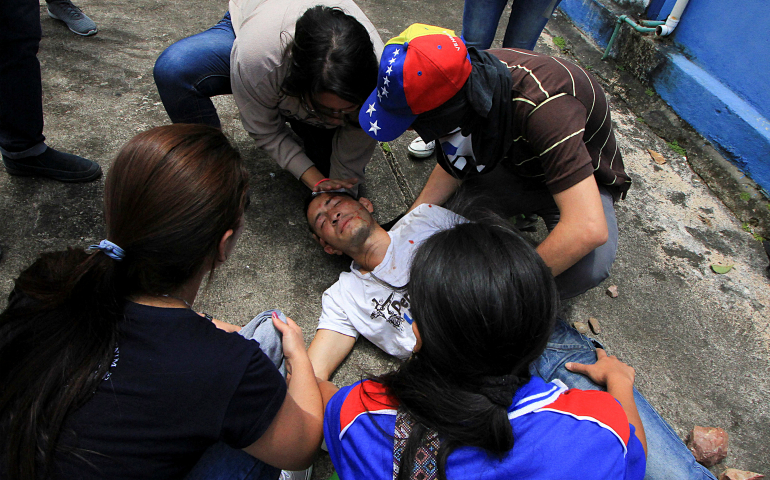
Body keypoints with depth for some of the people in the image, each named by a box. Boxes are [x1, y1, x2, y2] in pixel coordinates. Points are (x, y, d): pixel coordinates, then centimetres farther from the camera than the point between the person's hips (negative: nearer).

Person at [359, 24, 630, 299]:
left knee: (586, 268, -34)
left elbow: (589, 229, -45)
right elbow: (455, 165, -4)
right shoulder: (470, 73, -20)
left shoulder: (541, 106, -41)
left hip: (584, 180, -4)